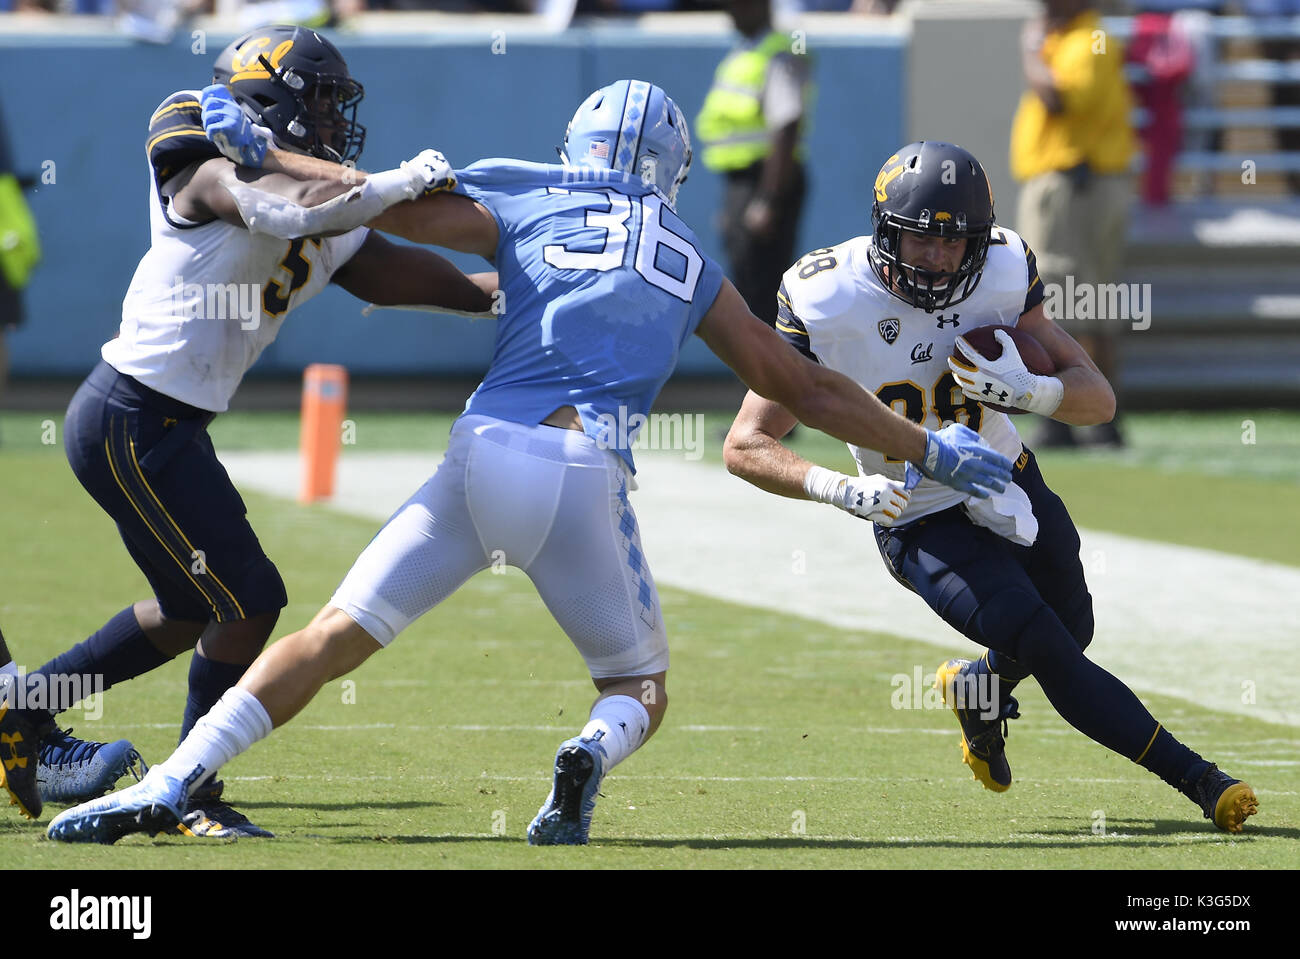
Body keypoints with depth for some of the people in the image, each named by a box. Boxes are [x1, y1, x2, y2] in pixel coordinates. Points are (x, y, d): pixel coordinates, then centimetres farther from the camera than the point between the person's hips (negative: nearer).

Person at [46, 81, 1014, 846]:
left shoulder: (525, 202, 14)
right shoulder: (691, 262, 20)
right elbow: (797, 382, 25)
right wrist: (927, 449, 36)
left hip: (486, 453, 0)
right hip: (588, 474, 0)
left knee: (339, 636, 8)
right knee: (640, 687, 18)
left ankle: (170, 783, -2)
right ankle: (594, 753, -18)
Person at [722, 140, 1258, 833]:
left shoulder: (1000, 276, -16)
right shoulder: (827, 301, -25)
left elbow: (1098, 398, -11)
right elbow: (746, 446, -22)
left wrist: (1029, 390, -34)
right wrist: (841, 488, -39)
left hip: (1009, 483, 5)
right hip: (924, 526, -5)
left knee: (1071, 630, 22)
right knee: (1052, 655, -17)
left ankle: (978, 687, 55)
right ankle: (1198, 781, -5)